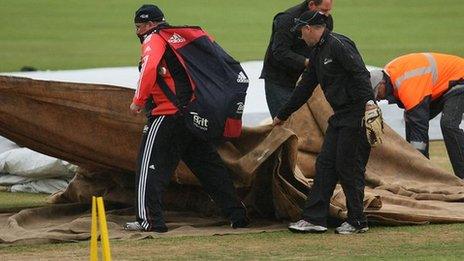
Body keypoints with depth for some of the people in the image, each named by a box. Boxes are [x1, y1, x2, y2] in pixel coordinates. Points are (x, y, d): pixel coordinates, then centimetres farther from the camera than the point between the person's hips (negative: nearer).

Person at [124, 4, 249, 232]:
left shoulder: (154, 40, -3)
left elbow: (150, 68, -22)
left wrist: (138, 101, -15)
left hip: (168, 115, -8)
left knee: (150, 165, -2)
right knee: (209, 165, 13)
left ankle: (149, 220, -10)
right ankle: (238, 215, 12)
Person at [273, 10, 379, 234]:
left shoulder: (338, 44, -12)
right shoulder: (318, 53, 18)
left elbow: (360, 73, -22)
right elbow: (304, 88, 27)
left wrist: (369, 101, -35)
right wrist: (282, 115, 33)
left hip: (356, 113, -10)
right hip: (339, 117, 10)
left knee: (349, 167, -6)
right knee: (325, 164, 7)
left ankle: (357, 222, 3)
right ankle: (315, 218, 8)